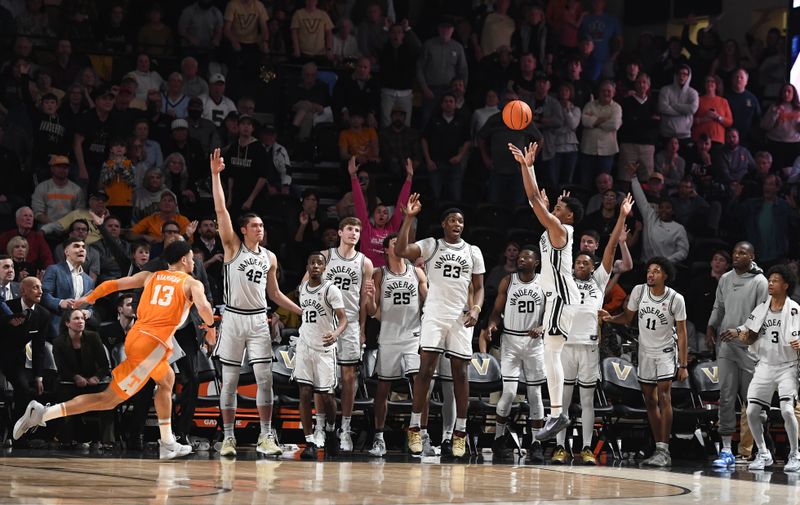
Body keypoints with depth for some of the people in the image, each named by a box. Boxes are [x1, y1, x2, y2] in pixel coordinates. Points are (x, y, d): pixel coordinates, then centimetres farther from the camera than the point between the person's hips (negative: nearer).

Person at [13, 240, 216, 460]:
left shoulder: (150, 277, 20)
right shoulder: (192, 284, 4)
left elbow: (114, 284, 19)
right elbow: (204, 307, -13)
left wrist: (88, 298, 32)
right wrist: (211, 327, 7)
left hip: (135, 336, 7)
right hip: (152, 344, -7)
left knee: (167, 379, 30)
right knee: (109, 399, -4)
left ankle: (167, 444, 32)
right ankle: (43, 413, -15)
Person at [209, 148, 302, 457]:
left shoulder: (269, 258, 11)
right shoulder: (233, 247, 0)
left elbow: (274, 293, 20)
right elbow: (221, 210, -9)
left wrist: (303, 311, 14)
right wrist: (216, 175, -17)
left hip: (258, 320, 3)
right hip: (233, 318, -3)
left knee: (265, 379, -5)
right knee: (229, 381, 1)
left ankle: (266, 437, -1)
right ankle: (228, 437, 7)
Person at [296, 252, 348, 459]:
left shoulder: (331, 290, -9)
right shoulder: (302, 288, 9)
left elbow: (343, 318, -16)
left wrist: (336, 333, -35)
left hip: (325, 349, -4)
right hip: (304, 347, 4)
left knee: (326, 396, 1)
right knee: (305, 394, -7)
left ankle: (331, 430, 30)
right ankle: (310, 443, -7)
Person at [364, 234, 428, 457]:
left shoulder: (417, 272, 7)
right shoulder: (379, 274, 4)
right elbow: (372, 312, 3)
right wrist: (370, 296, -17)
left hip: (414, 336, 0)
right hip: (388, 337, 0)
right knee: (383, 388, 3)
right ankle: (379, 438, 9)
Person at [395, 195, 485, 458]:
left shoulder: (473, 252, 10)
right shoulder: (431, 246, 2)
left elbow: (478, 287, 13)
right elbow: (400, 250, -14)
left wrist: (476, 308, -6)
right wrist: (409, 218, -18)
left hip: (461, 318, 2)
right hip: (434, 315, -2)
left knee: (460, 374, 3)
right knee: (425, 369, -8)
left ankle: (460, 432, 7)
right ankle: (415, 427, -2)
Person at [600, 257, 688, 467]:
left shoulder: (676, 299, -14)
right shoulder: (639, 291, -6)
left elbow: (681, 333, -9)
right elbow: (627, 317, 7)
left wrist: (683, 365, -11)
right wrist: (611, 318, -15)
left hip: (665, 352, -5)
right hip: (645, 352, 5)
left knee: (663, 397, -17)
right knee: (650, 401, 8)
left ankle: (664, 451, -17)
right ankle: (659, 449, 17)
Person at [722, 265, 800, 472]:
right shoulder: (761, 309, 6)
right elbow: (751, 337, 10)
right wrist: (739, 333, -11)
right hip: (764, 366, 5)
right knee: (752, 411, -3)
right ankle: (763, 454, 15)